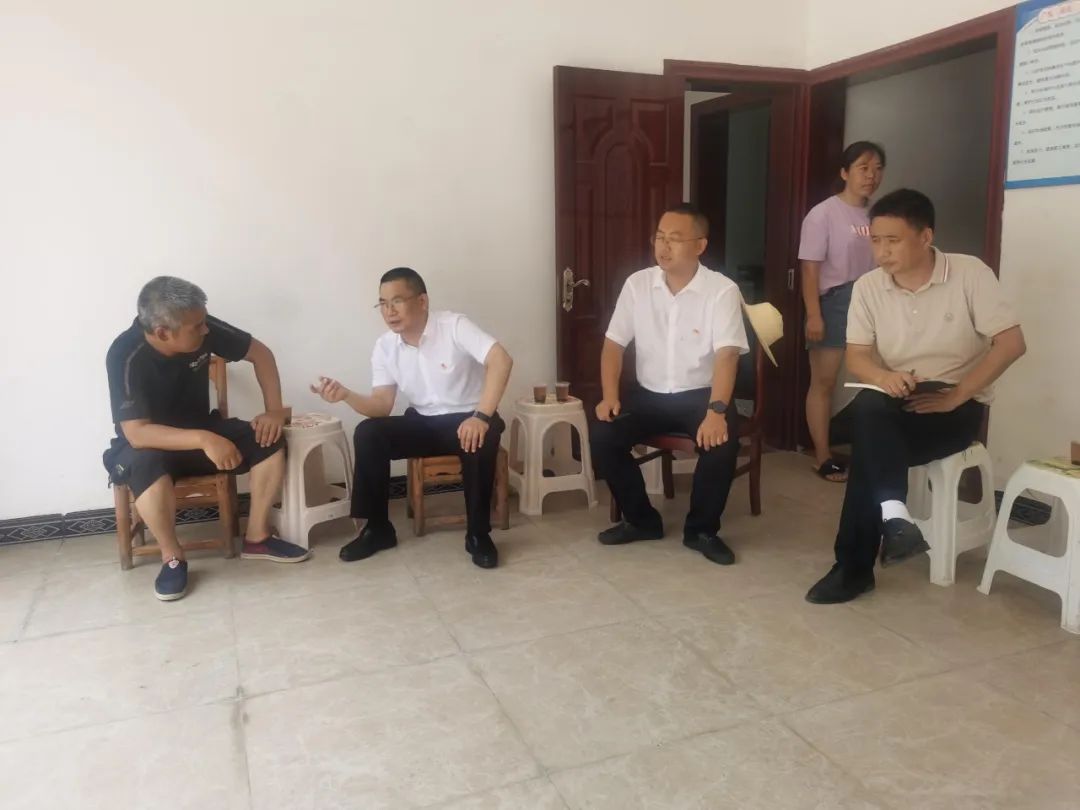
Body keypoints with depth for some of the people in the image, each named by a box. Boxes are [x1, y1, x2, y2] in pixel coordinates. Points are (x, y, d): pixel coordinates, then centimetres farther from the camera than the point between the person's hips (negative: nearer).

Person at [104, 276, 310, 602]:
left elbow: (260, 353, -5)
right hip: (149, 444, -4)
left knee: (270, 440, -17)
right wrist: (204, 440, -45)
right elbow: (137, 433, -34)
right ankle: (172, 557, -15)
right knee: (147, 467, -38)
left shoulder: (202, 328, -17)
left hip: (201, 430, 5)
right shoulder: (126, 356, -29)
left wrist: (274, 409, -16)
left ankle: (256, 537, -4)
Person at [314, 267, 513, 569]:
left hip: (467, 419, -4)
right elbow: (382, 405, -4)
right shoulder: (384, 347, -1)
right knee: (368, 434, -18)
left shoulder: (454, 326, -17)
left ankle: (478, 534, -19)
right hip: (423, 424, 5)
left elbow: (502, 360, -30)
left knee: (481, 439, -38)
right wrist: (345, 395, -25)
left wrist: (482, 417, -40)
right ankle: (378, 528, -4)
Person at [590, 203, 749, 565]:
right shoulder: (637, 284, -1)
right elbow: (614, 344, 2)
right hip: (649, 394, 3)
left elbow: (726, 355, -20)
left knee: (722, 441, -32)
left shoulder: (722, 290, -11)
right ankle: (642, 520, 2)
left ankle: (701, 529, -5)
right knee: (602, 435, -20)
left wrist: (716, 410, -35)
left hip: (701, 395, -3)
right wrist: (610, 396, -14)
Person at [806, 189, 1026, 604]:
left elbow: (1011, 343, -13)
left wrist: (955, 396, -20)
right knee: (868, 408, -33)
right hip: (895, 406, 3)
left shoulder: (970, 274, -9)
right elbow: (856, 356, -3)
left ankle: (854, 568, -22)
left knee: (870, 445, -29)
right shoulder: (867, 286, 0)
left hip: (956, 406, -3)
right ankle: (894, 515, -35)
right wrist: (884, 377, -26)